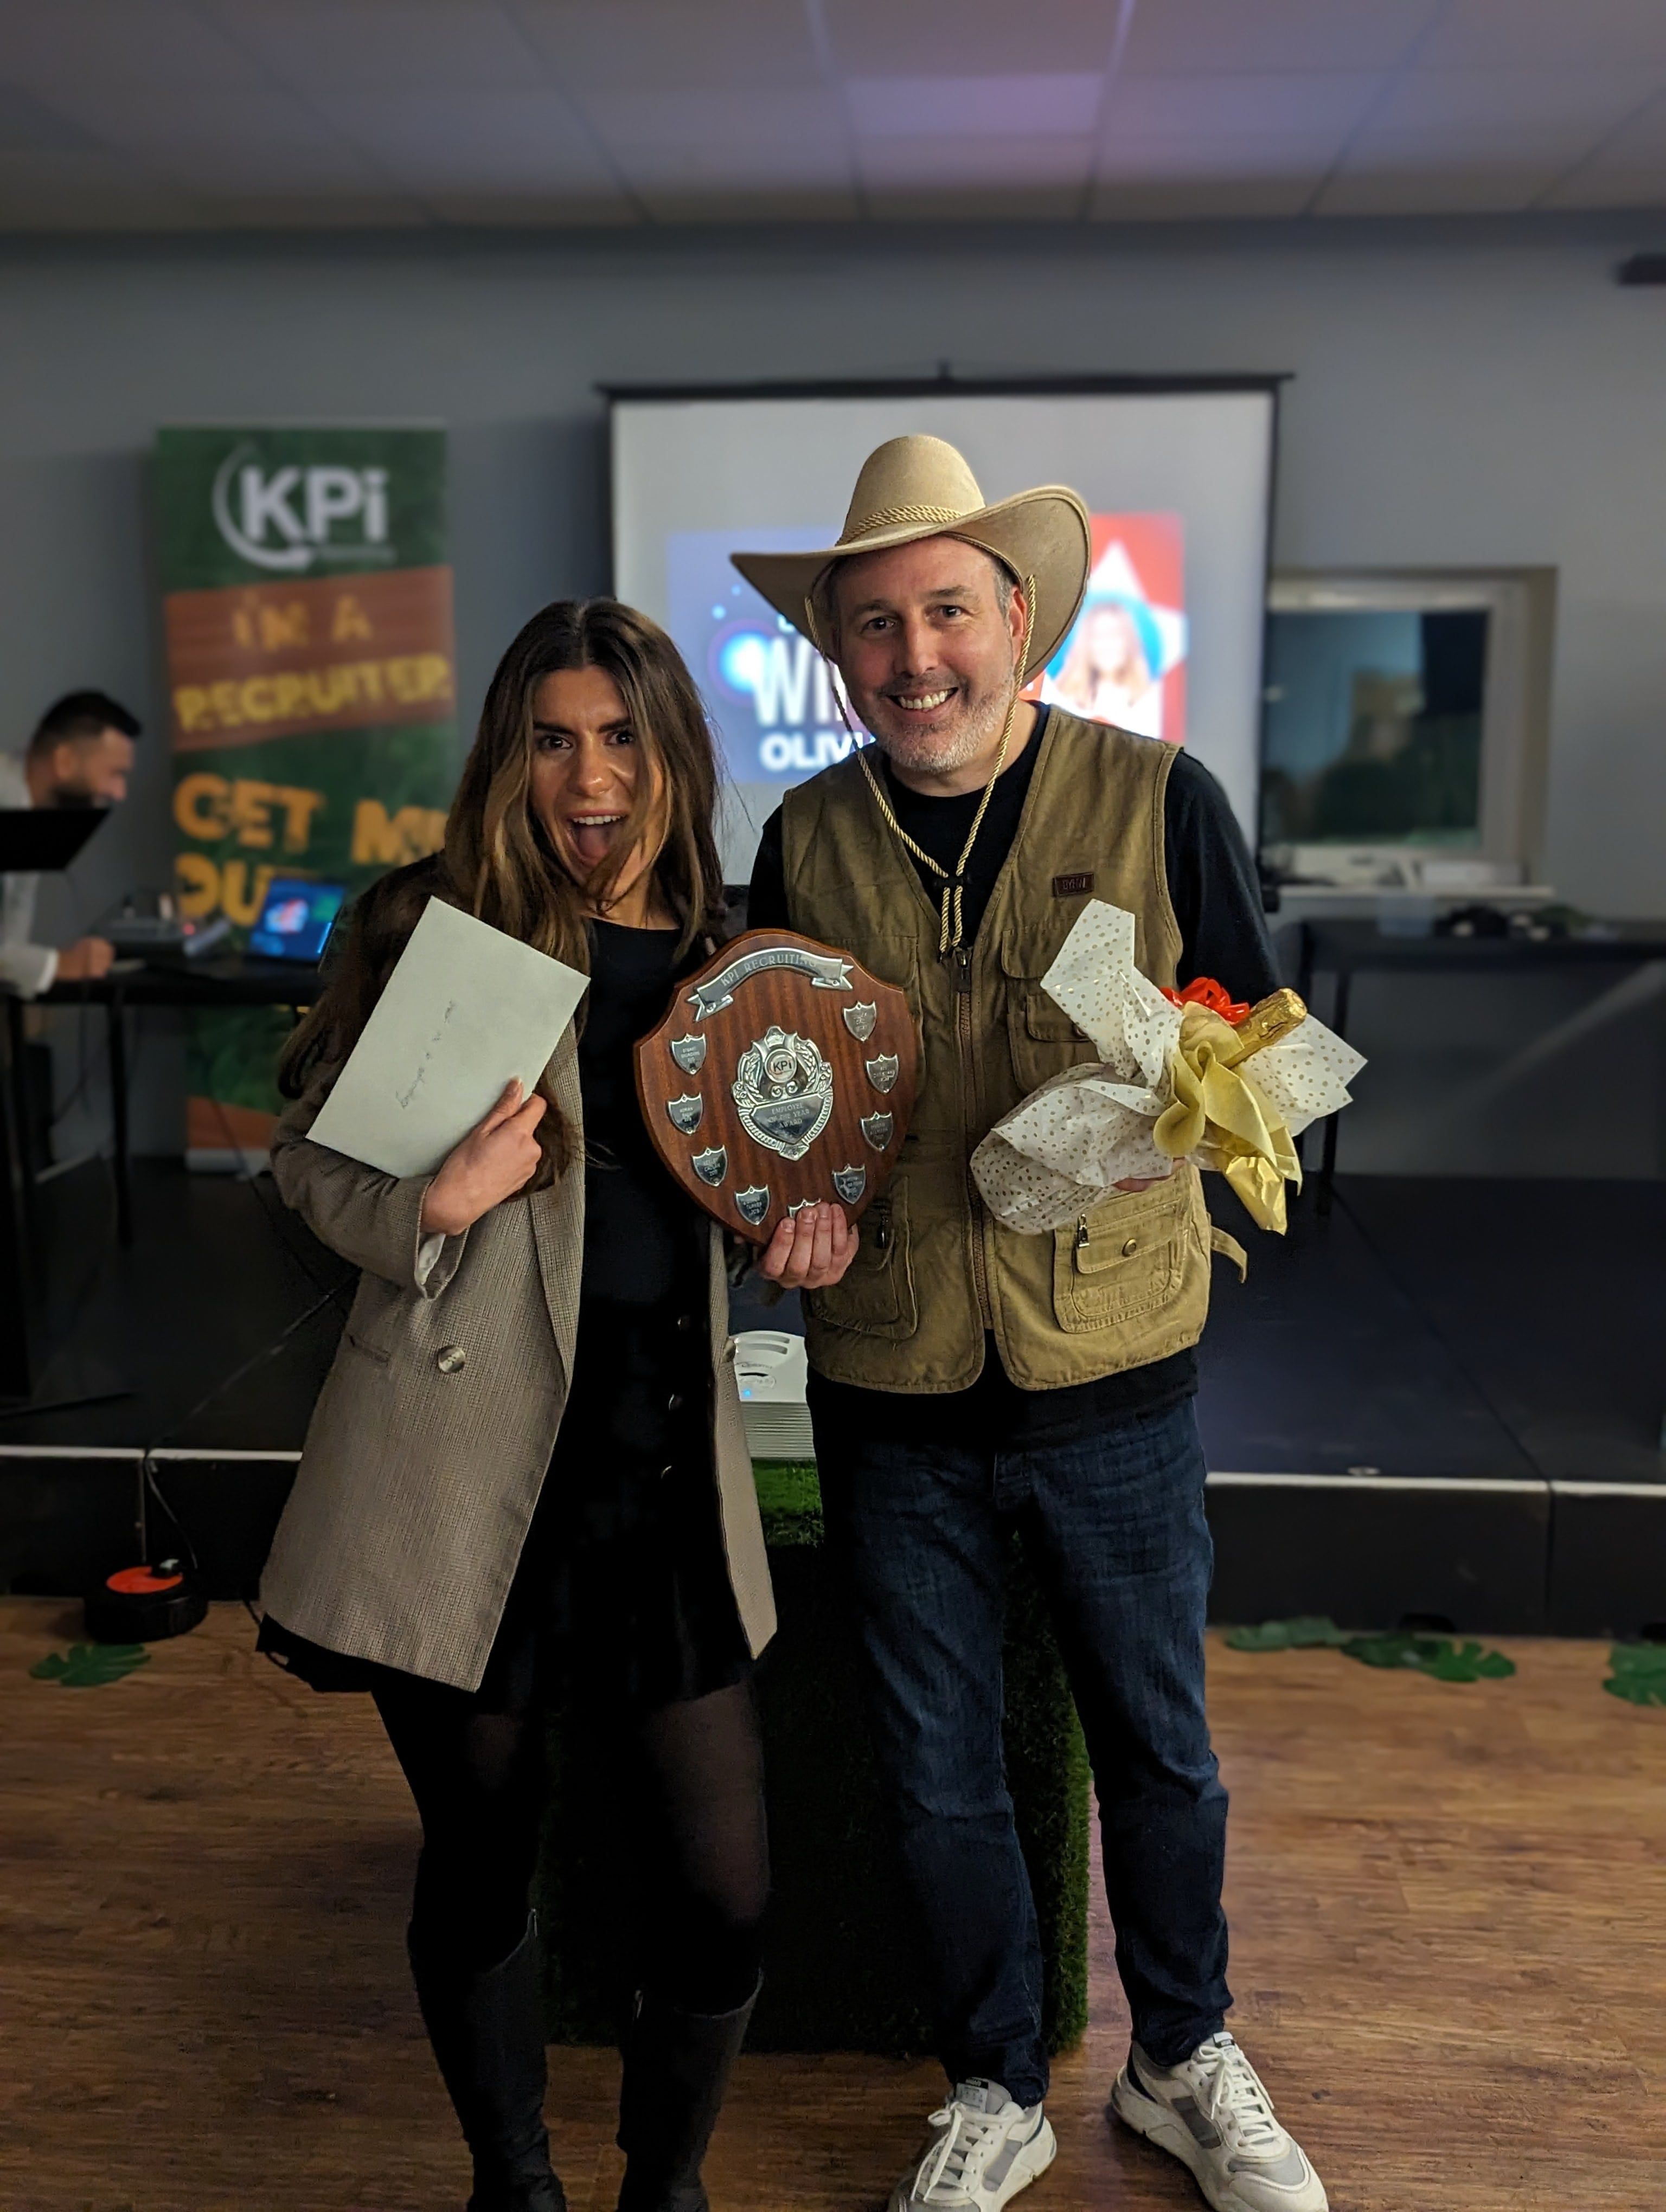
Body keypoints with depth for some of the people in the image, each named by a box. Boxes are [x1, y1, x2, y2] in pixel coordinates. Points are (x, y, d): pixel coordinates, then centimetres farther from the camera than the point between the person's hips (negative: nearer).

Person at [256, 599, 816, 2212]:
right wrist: (434, 1207, -18)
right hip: (466, 1463, -3)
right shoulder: (434, 926, -3)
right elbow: (306, 1153, 1)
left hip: (665, 1466, 3)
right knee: (481, 1858, 13)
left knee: (721, 1887, 4)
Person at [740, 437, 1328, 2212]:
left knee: (1158, 1745, 18)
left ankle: (1181, 2061, 45)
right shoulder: (806, 838, 1)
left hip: (1113, 1379, -1)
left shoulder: (1156, 798, -7)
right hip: (890, 1392, 2)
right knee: (936, 1776, 15)